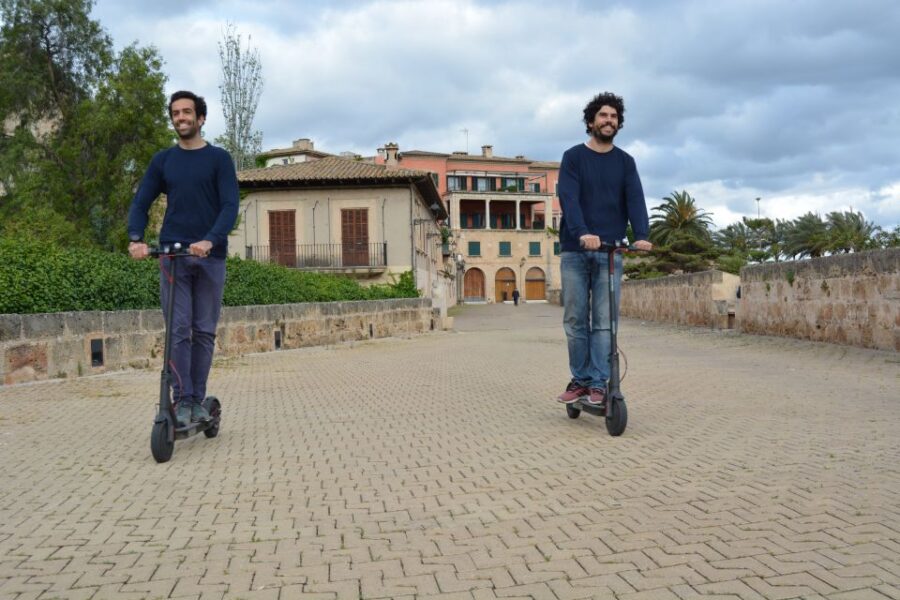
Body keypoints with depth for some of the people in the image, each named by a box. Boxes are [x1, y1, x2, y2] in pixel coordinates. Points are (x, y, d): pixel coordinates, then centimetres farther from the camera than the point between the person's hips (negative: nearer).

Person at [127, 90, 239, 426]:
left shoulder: (219, 159, 4)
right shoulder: (163, 160, 12)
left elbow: (230, 206, -7)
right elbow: (141, 203, 9)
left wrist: (210, 240, -24)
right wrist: (136, 239, -12)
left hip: (210, 256, -1)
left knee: (204, 331, 3)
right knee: (179, 330, -4)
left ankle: (198, 400, 11)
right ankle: (182, 399, 0)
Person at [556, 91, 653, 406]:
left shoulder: (625, 161, 9)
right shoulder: (573, 157, 2)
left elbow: (635, 199, -4)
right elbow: (568, 198, -12)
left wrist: (642, 235, -22)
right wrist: (582, 233, -30)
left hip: (610, 252, 1)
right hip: (574, 250, -1)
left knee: (604, 321, -2)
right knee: (575, 320, 3)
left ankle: (598, 384, 2)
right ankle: (580, 379, 14)